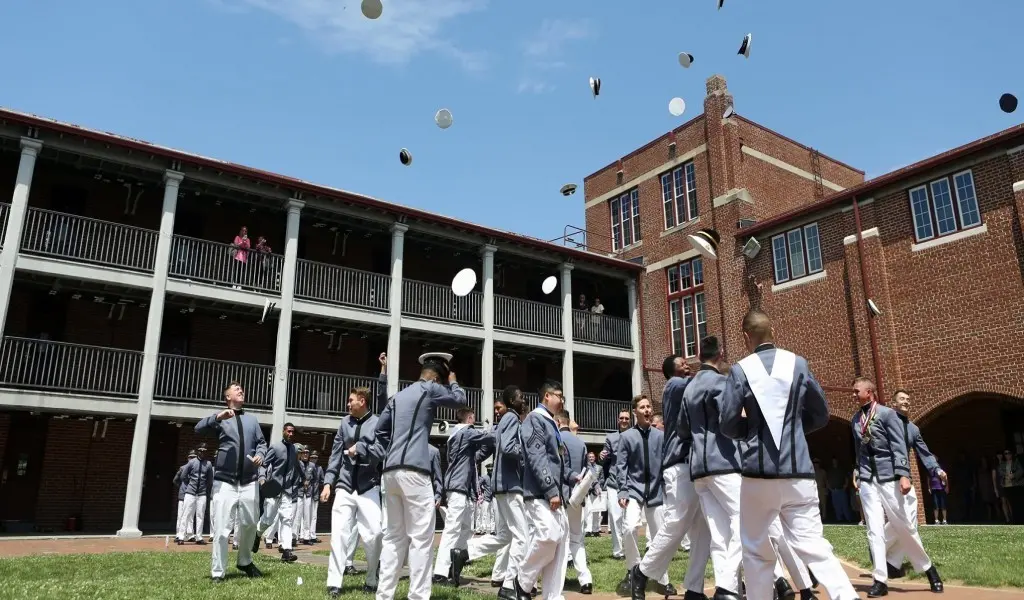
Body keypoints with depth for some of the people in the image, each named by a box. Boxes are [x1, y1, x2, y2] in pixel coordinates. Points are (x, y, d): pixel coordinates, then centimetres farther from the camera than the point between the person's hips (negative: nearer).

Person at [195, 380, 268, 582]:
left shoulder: (252, 419, 17)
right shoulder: (220, 418, 4)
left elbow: (261, 442, 16)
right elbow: (199, 429, -11)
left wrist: (260, 454, -5)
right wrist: (217, 417, -27)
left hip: (249, 482, 4)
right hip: (225, 481, -4)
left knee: (250, 524, 11)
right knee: (222, 528, -6)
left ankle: (245, 562, 31)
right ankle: (217, 572, 3)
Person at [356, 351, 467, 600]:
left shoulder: (397, 397, 21)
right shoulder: (430, 389, 2)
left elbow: (380, 431, 20)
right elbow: (461, 401, 16)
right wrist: (453, 382, 31)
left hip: (390, 472, 8)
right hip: (413, 472, -8)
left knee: (393, 537, 12)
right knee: (421, 538, -4)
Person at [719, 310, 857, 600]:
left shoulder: (740, 370, -3)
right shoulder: (798, 364, 4)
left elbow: (728, 425, -3)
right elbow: (820, 416, 12)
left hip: (759, 471, -2)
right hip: (798, 470, 2)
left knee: (756, 549, 11)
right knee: (812, 545, 3)